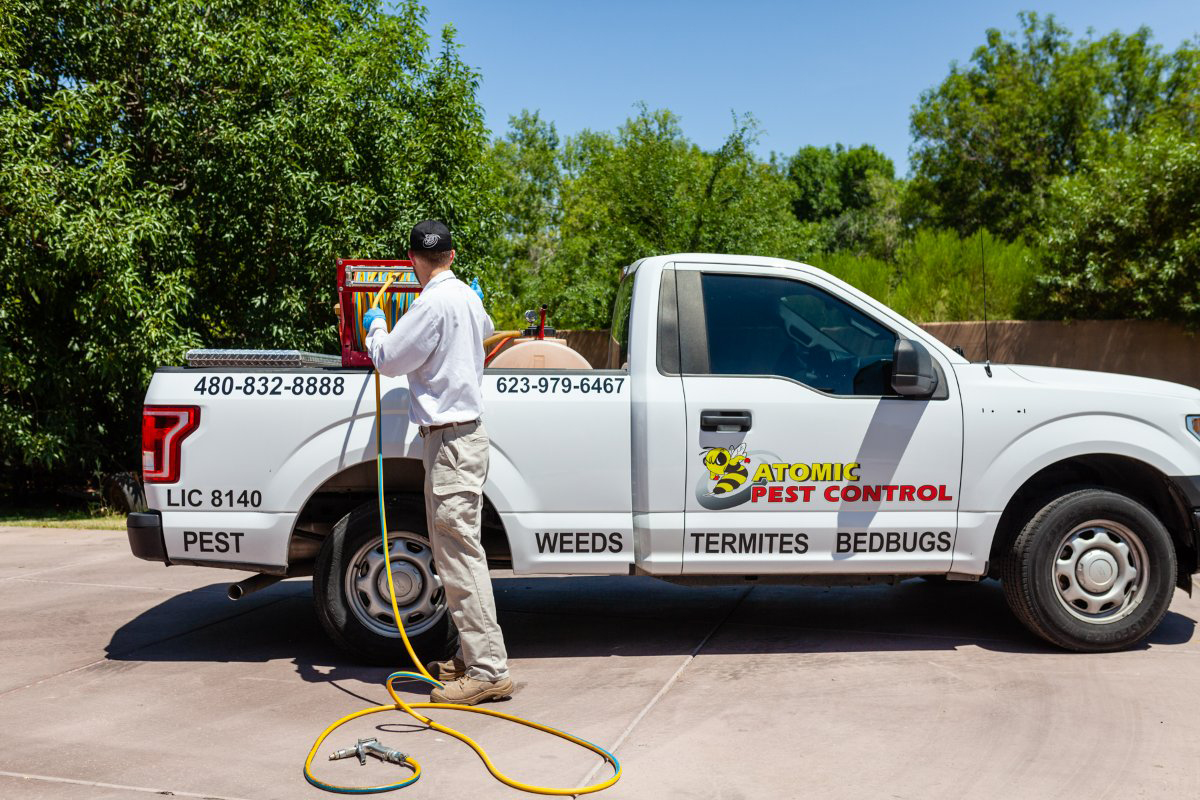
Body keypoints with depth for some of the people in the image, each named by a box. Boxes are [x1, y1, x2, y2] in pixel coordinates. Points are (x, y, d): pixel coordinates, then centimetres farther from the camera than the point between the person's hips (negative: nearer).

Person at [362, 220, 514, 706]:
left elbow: (388, 359, -11)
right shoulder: (466, 296, 14)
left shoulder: (434, 303, -16)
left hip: (451, 440, -10)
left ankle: (488, 671, -7)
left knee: (459, 553, -9)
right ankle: (473, 656, 20)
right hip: (464, 433, 10)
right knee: (457, 551, 14)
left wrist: (375, 326, 10)